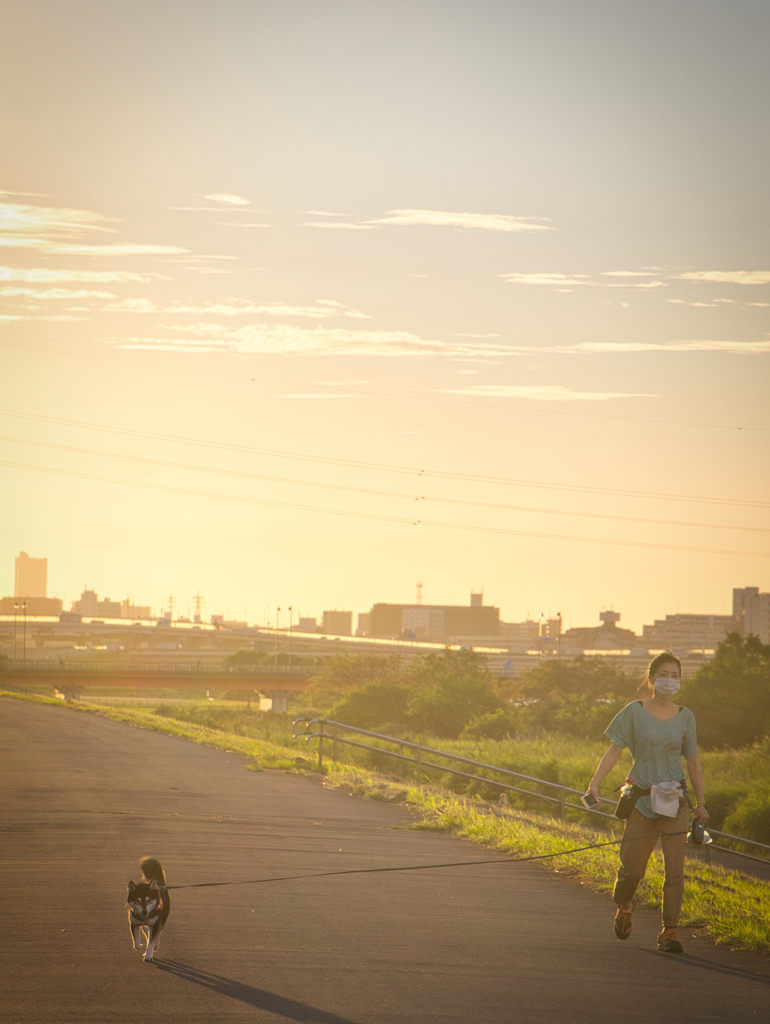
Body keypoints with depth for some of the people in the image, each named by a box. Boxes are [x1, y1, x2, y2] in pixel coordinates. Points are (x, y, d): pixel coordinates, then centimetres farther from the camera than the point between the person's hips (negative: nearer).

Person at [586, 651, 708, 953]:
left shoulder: (685, 717, 5)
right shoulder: (635, 712, -1)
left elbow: (693, 762, 11)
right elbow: (615, 749, -2)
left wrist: (701, 803, 12)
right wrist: (595, 783, -13)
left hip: (674, 800, 1)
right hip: (642, 799, -1)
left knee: (675, 869, -10)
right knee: (632, 869, 3)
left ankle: (669, 931, -2)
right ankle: (625, 904, 36)